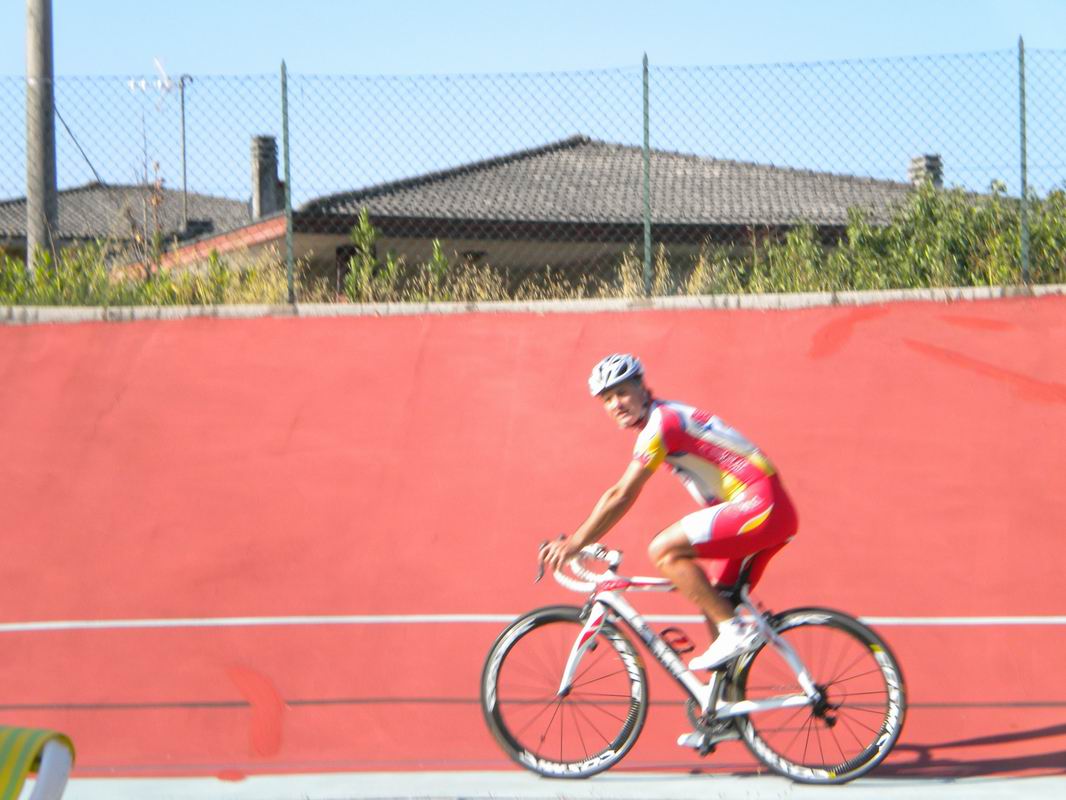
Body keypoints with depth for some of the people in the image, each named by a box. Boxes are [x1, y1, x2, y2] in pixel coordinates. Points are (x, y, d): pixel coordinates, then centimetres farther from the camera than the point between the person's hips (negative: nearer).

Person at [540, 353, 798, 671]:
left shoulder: (660, 423, -11)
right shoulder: (670, 416, 19)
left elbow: (622, 496, -14)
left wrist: (572, 545, -10)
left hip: (760, 505, -10)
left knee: (663, 550, -16)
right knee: (714, 602, 13)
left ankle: (734, 632, -13)